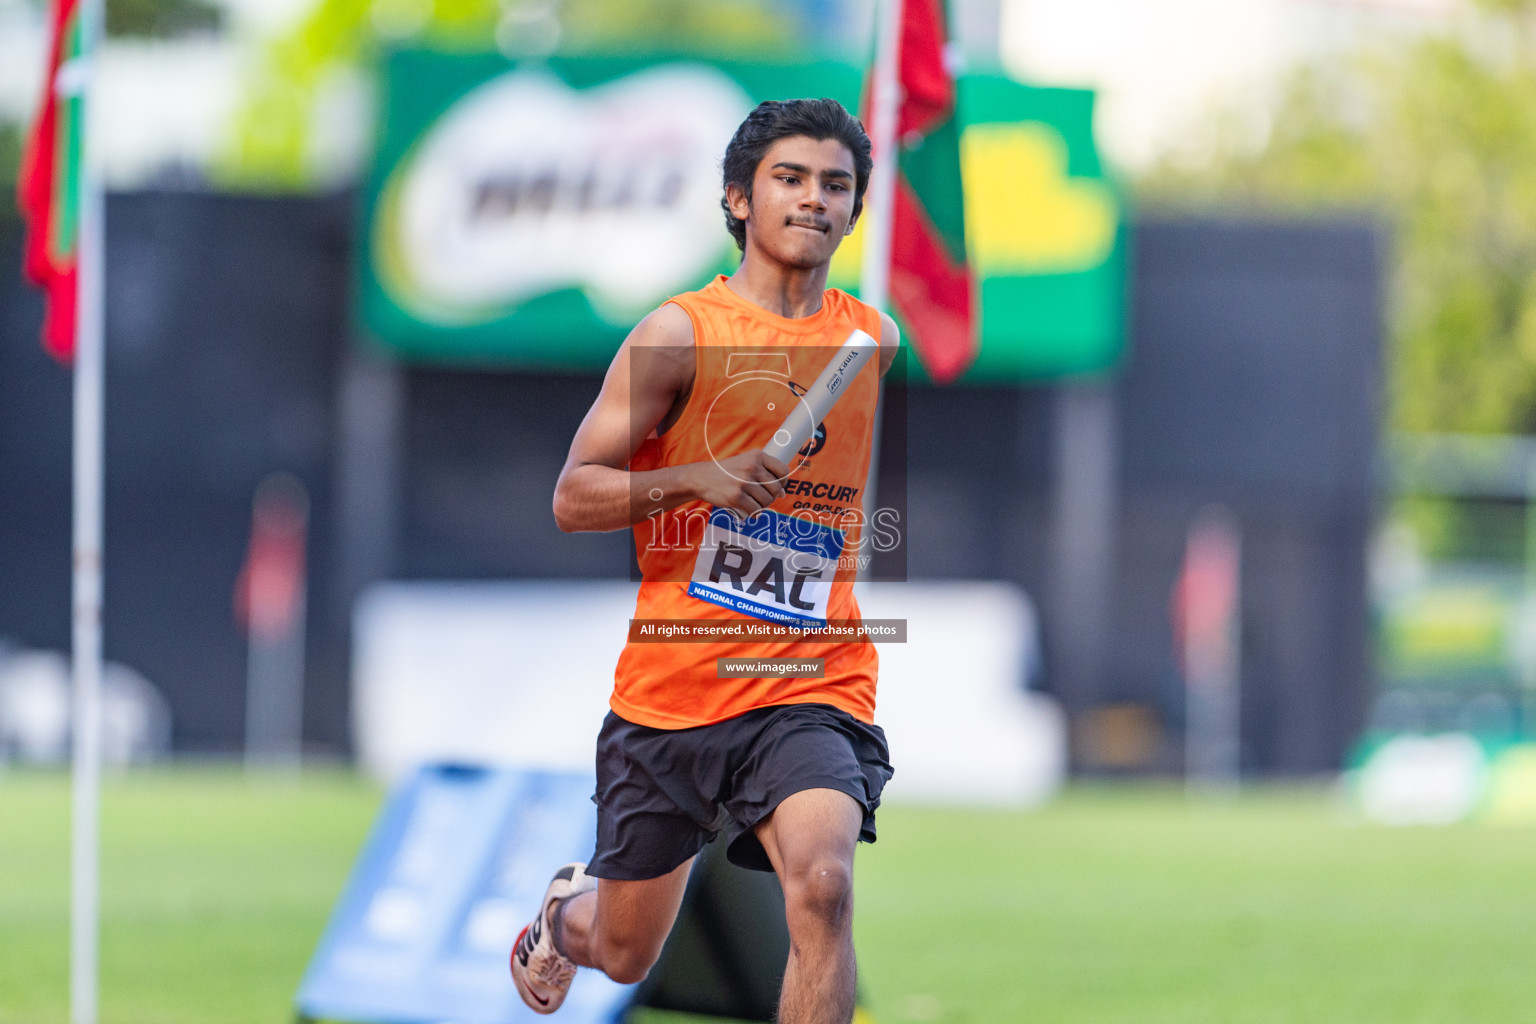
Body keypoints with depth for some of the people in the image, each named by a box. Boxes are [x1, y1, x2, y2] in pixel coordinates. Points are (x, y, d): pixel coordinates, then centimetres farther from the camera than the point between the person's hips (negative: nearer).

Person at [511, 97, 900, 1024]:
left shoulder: (877, 341, 6)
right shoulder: (681, 333, -6)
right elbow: (572, 498, -10)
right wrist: (700, 479, -23)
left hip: (812, 690, 1)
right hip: (670, 684, -1)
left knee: (823, 882, -29)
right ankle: (568, 910, 53)